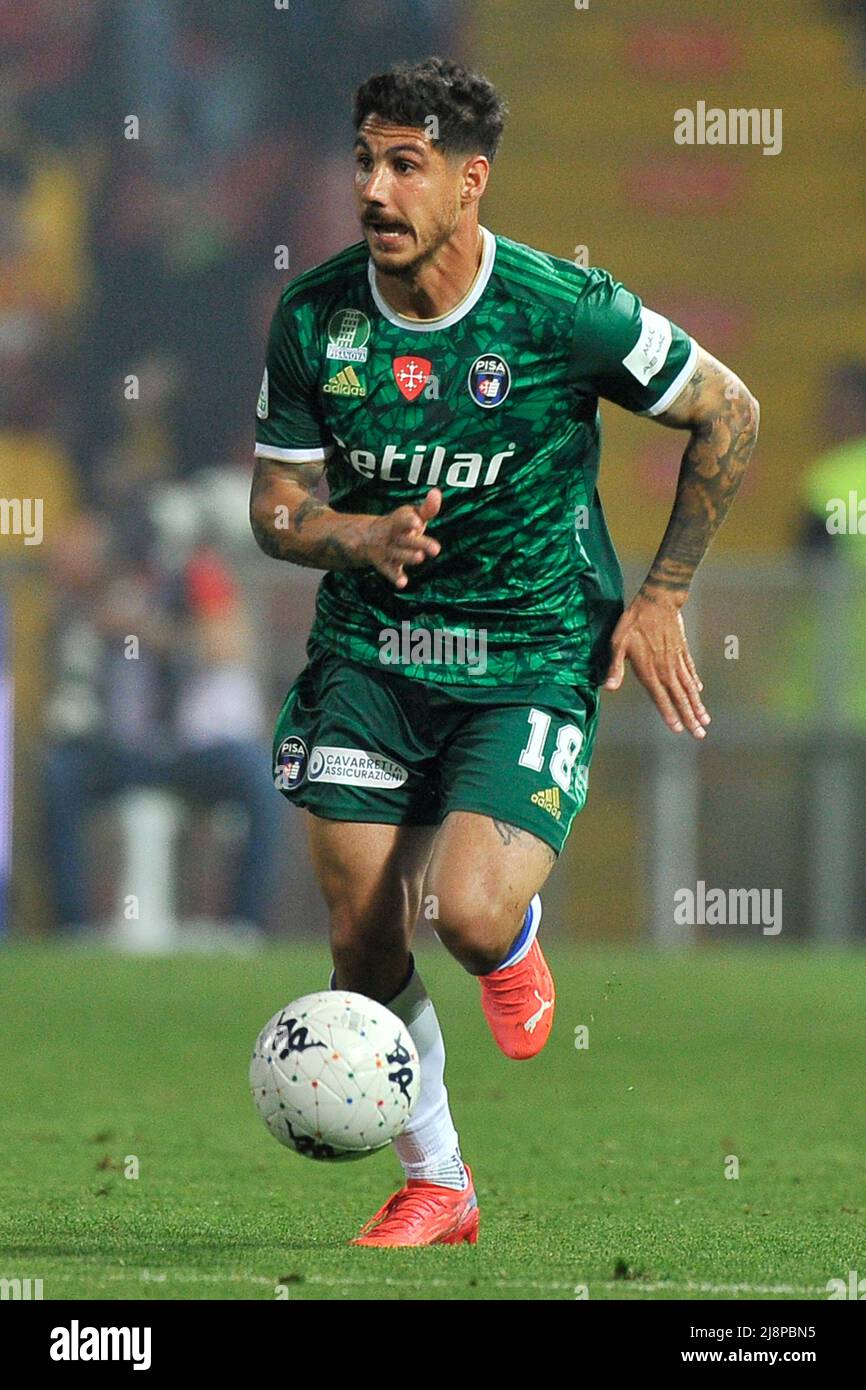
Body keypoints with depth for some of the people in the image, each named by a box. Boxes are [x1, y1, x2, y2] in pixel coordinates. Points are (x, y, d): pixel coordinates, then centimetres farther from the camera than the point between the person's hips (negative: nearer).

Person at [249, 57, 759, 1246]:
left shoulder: (565, 311, -16)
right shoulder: (314, 317, -6)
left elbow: (729, 414, -2)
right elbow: (276, 509, 3)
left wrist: (660, 598, -1)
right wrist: (361, 539, -20)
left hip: (532, 657, -4)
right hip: (368, 652, 4)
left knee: (469, 918, -23)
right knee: (365, 946, 0)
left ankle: (520, 935, 17)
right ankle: (433, 1186, 22)